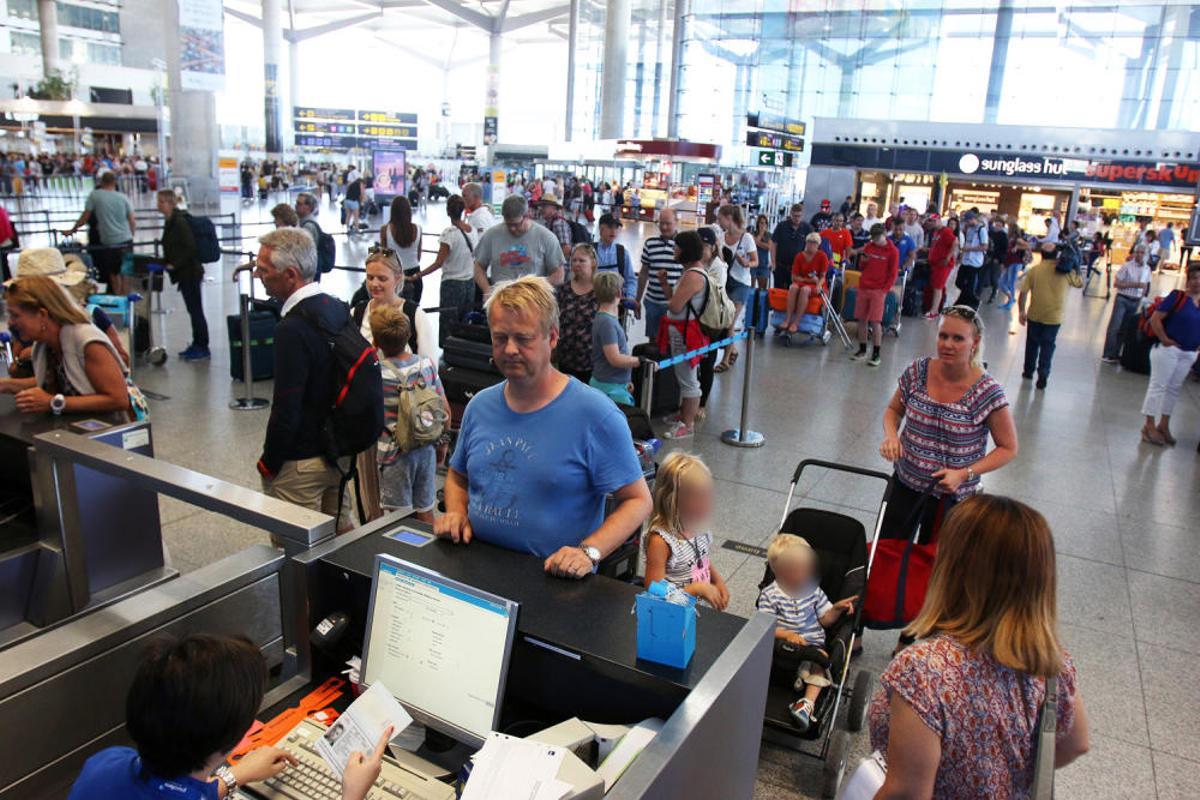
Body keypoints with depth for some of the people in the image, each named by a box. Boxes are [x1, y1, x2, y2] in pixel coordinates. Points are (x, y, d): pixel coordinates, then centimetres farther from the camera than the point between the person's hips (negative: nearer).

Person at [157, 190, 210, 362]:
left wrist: (174, 265, -19)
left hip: (190, 272, -9)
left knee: (196, 310, -2)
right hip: (184, 273, 9)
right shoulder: (170, 221, 12)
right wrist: (166, 262, 10)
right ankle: (197, 344, 24)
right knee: (193, 310, 15)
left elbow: (190, 248, -22)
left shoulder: (180, 222, -17)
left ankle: (202, 348, 5)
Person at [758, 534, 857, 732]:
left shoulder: (813, 590, 9)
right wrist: (786, 635, -25)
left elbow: (825, 620, 14)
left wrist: (837, 608, -5)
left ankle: (808, 702, -38)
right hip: (782, 646, -1)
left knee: (821, 658, -29)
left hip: (812, 644, 2)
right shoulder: (769, 595, -2)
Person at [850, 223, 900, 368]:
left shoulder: (892, 251, -3)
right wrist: (863, 261, -3)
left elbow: (893, 274, -3)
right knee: (861, 320, 6)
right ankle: (862, 350, 17)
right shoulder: (869, 247, 10)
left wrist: (885, 290, -11)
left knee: (875, 321, -8)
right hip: (863, 288, 5)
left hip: (878, 290, -5)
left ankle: (877, 354, -2)